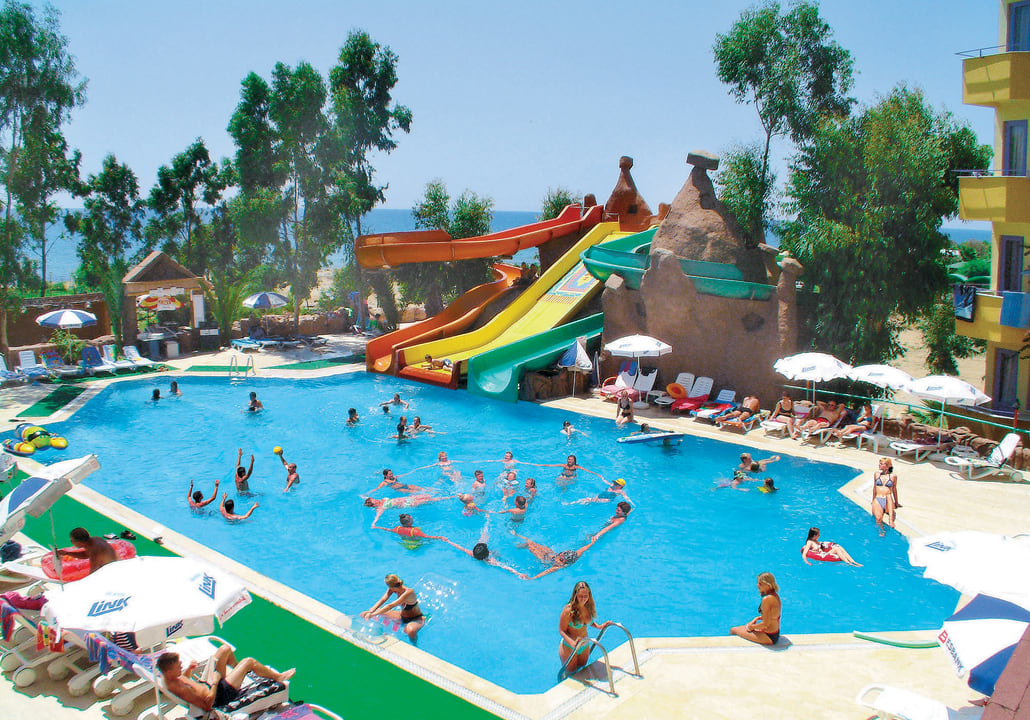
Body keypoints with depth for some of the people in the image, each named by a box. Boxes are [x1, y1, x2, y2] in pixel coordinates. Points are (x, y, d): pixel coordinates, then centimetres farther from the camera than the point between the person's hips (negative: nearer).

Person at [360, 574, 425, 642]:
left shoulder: (408, 592, -35)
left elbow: (391, 606, -40)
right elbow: (383, 600, -20)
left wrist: (373, 614, -44)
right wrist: (370, 611, -36)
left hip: (417, 619, -7)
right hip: (402, 617, 7)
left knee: (410, 630, -43)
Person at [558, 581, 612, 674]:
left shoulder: (588, 607, -9)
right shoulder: (568, 610, -28)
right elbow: (562, 630, -22)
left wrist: (598, 626, -8)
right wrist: (572, 643, -37)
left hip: (585, 647, 6)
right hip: (569, 648, -6)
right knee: (570, 675, 12)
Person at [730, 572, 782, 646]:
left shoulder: (767, 599, -27)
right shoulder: (775, 595, 2)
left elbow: (766, 624, -23)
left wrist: (751, 627, -8)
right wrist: (758, 618, 8)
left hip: (769, 637, -10)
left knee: (733, 630, -2)